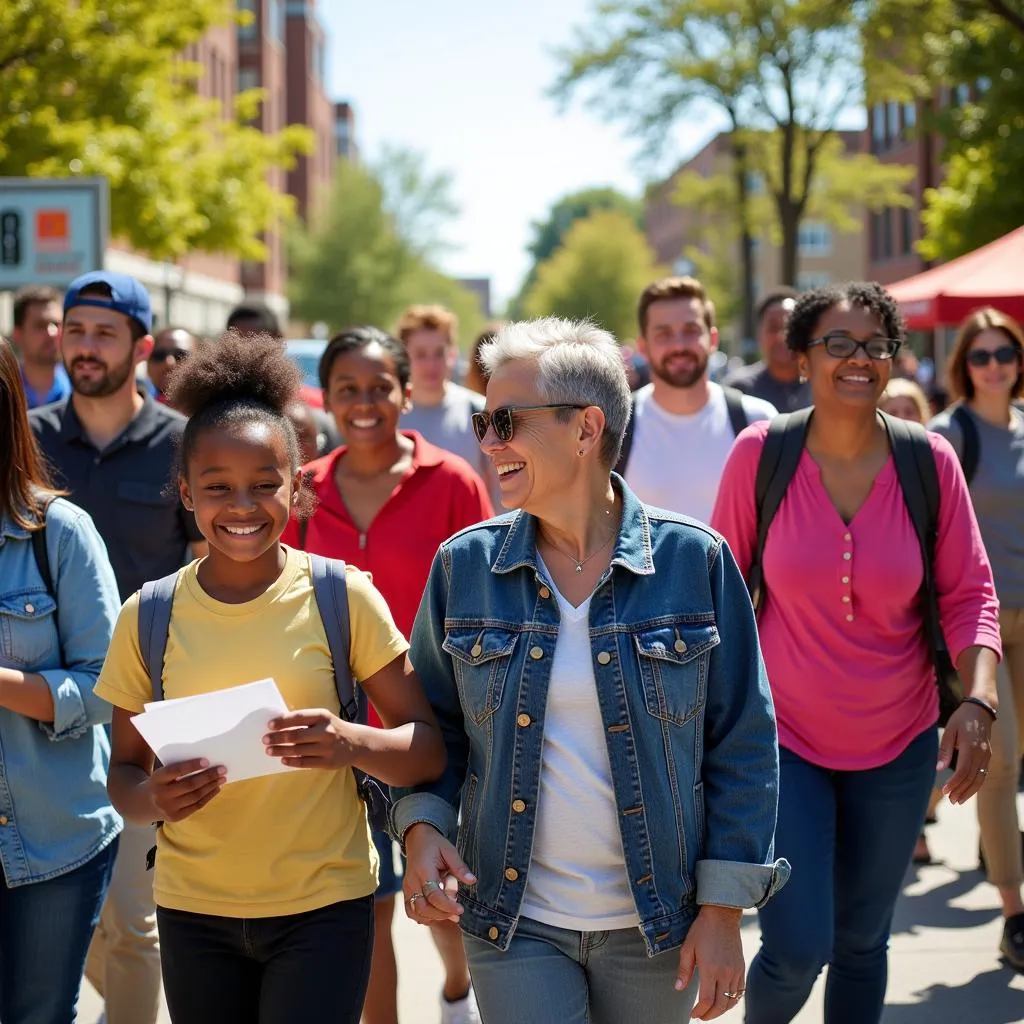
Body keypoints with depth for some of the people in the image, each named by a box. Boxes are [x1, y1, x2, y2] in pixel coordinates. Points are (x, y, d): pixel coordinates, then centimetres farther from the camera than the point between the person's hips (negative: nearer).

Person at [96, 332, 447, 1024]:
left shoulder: (342, 597, -6)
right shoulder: (147, 618, -1)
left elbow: (429, 749, -4)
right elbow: (124, 771, 7)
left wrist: (354, 744, -24)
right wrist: (152, 799, -15)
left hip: (323, 908, -2)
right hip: (193, 913, 2)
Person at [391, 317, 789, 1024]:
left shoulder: (695, 561, -7)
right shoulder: (464, 566, -2)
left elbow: (742, 746, -3)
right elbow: (435, 722, 9)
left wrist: (723, 911, -5)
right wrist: (422, 824, -10)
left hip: (655, 928, -1)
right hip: (514, 922, 1)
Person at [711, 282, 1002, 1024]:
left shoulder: (930, 461, -8)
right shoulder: (761, 453, -11)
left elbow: (969, 593, -3)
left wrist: (979, 699, -17)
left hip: (899, 744, 2)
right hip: (784, 736, -2)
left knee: (862, 943, 15)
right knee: (797, 950, -7)